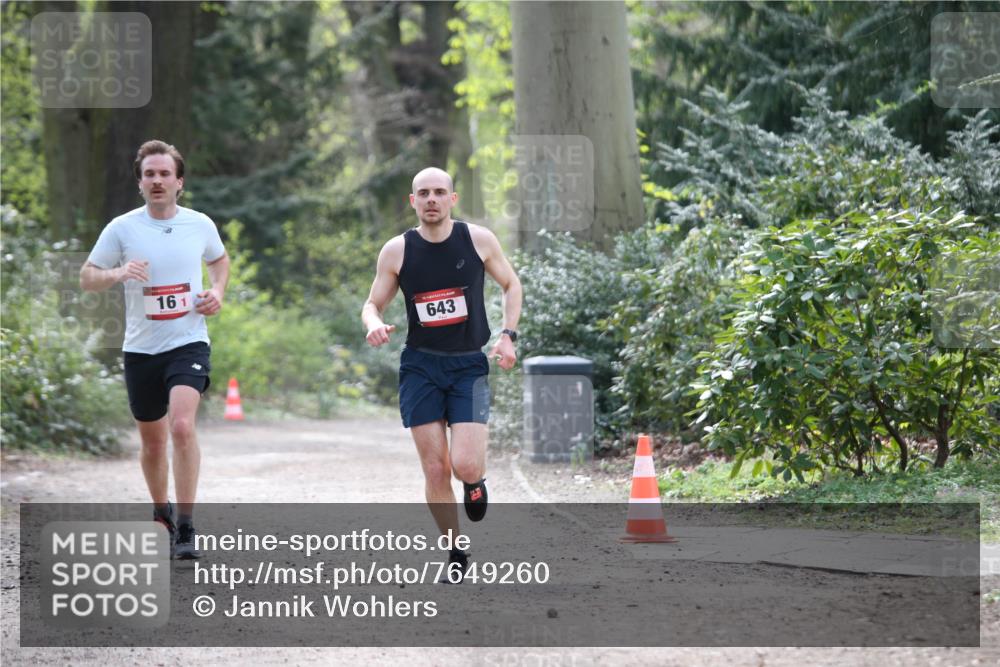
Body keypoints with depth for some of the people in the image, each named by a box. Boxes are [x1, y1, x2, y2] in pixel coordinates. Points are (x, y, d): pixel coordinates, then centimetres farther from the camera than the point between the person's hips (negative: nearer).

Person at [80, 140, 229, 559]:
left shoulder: (200, 225, 1)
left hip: (188, 343, -2)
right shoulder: (121, 229, -3)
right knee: (152, 441, 12)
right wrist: (118, 273, -19)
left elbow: (220, 260, 22)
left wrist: (217, 293, 2)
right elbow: (87, 278, 2)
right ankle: (161, 514, 37)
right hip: (140, 349, 2)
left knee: (181, 425, -23)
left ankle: (186, 529, -20)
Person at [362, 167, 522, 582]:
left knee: (465, 466, -16)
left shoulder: (478, 240, -3)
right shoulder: (397, 251, -3)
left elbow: (511, 284, 12)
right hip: (420, 365, 1)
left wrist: (507, 335, -1)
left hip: (469, 365, -1)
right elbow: (373, 303, 6)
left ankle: (476, 479, 22)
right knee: (435, 470, -3)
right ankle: (457, 555, 15)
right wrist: (374, 324, -17)